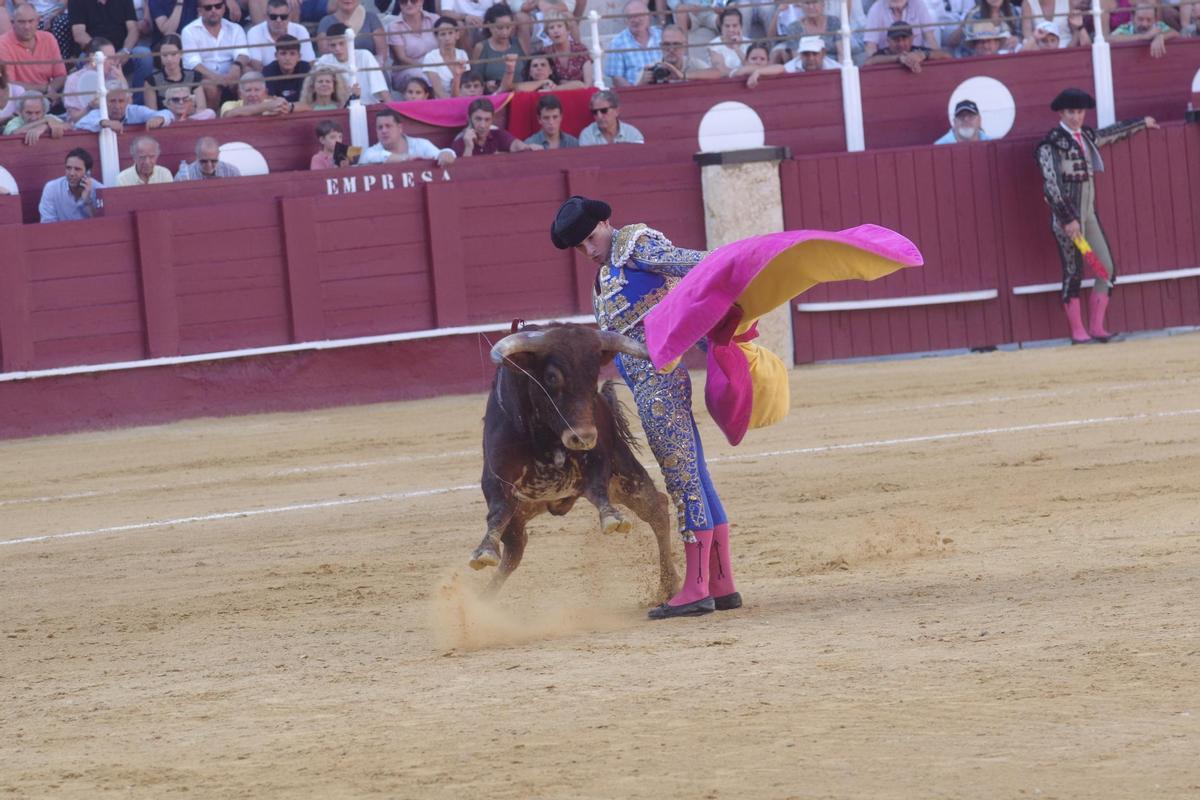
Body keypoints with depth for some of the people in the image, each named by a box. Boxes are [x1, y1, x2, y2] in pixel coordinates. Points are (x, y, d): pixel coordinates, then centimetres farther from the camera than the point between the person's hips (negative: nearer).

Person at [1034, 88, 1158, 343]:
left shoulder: (1087, 136, 11)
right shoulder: (1052, 142, -11)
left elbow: (1113, 132, 32)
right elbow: (1051, 185, -16)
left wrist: (1142, 123, 46)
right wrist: (1068, 219, -20)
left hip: (1089, 211, 8)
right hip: (1067, 213, -8)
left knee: (1107, 268, 4)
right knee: (1073, 272, -5)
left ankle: (1096, 327, 11)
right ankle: (1078, 332, 1)